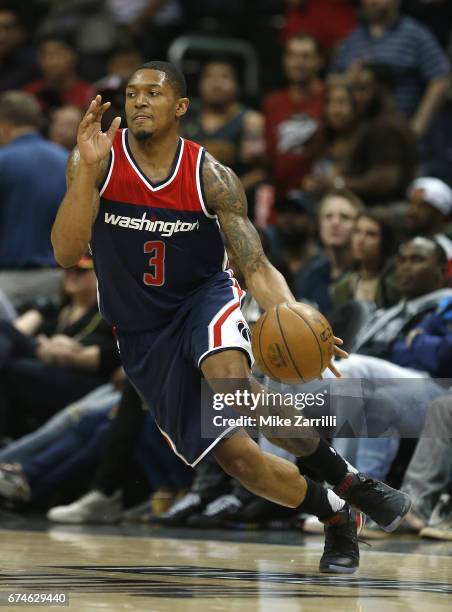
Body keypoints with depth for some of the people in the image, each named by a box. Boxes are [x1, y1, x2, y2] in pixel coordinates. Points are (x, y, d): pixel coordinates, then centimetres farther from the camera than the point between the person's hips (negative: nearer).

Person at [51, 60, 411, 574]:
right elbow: (66, 253, -22)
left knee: (228, 375, -36)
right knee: (233, 455, -5)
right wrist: (89, 168, -34)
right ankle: (335, 518, 19)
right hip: (142, 333, 2)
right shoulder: (98, 159, -13)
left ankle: (349, 482, -21)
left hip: (204, 298, -2)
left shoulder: (211, 177, -13)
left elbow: (256, 267, -14)